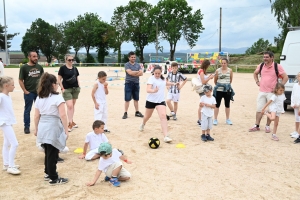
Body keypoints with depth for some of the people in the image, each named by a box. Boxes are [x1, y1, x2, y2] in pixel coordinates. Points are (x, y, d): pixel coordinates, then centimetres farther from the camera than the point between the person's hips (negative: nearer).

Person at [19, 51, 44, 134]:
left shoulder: (39, 67, 4)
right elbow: (20, 80, -5)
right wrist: (25, 91, -10)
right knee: (27, 110, 4)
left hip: (39, 92, 4)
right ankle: (26, 127, 14)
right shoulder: (24, 67, -7)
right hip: (29, 92, -4)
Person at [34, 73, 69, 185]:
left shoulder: (39, 97, 9)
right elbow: (62, 115, -16)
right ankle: (53, 179, 11)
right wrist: (66, 130, -11)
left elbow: (36, 116, 11)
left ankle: (48, 173, 34)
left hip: (42, 127, 7)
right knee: (52, 153, 2)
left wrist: (36, 129, 21)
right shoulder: (57, 97, -11)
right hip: (53, 128, -7)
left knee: (48, 152, 20)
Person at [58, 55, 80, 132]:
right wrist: (62, 88, -10)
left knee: (73, 105, 11)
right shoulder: (62, 68, -4)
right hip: (67, 89, -5)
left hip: (75, 89, 5)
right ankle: (70, 123, -3)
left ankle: (72, 121, 23)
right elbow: (59, 79, -4)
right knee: (69, 106, -12)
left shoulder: (75, 68, 9)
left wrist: (79, 86, 5)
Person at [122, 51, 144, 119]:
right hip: (128, 83, -4)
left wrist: (133, 73, -13)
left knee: (136, 99, 11)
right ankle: (125, 113, 3)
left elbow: (141, 73, -3)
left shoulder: (137, 65, 9)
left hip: (136, 83, 4)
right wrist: (138, 72, -6)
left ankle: (137, 112, 20)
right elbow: (130, 72, -18)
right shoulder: (127, 65, -3)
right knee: (127, 99, -2)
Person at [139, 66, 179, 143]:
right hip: (151, 100, -3)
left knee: (163, 116, -18)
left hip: (161, 100, 3)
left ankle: (166, 136, -22)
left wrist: (173, 84, 25)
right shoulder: (151, 78, -17)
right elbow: (148, 90, -31)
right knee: (148, 116, 18)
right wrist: (153, 90, -50)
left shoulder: (163, 78, 3)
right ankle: (143, 125, 54)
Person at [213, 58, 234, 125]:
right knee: (217, 105, 1)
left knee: (227, 105, 10)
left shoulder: (230, 70, 0)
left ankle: (227, 119, 22)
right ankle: (215, 119, 10)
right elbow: (215, 80, 7)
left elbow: (231, 79, 12)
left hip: (227, 90, 2)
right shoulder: (218, 70, -3)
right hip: (219, 90, -2)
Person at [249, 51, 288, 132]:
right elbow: (255, 73, 25)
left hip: (272, 92, -4)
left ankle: (267, 126, 18)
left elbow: (285, 77, -6)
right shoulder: (261, 66, 5)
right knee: (259, 109, 7)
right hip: (261, 92, 4)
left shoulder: (277, 66, -8)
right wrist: (257, 82, 11)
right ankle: (256, 126, 15)